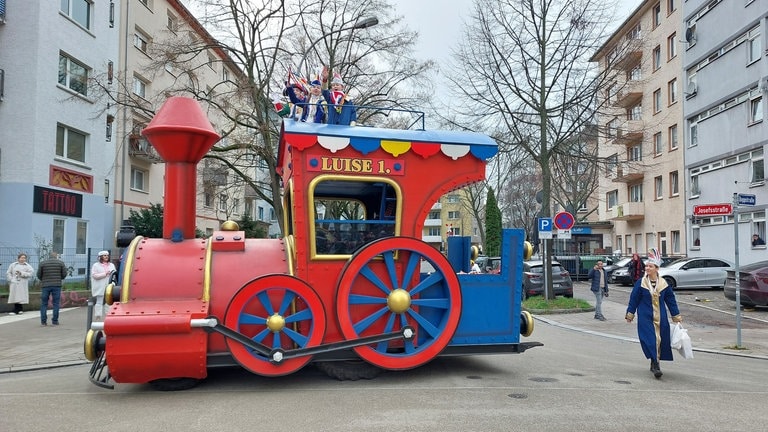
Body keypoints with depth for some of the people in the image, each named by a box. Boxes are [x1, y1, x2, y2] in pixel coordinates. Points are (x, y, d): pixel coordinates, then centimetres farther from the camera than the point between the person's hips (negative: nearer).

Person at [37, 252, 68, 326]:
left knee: (44, 304, 8)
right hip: (57, 285, -1)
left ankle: (43, 321, 6)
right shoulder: (61, 263, 2)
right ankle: (55, 321, 2)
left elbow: (39, 275, 5)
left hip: (45, 285, 1)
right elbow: (64, 274, 0)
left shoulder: (43, 263, 4)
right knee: (56, 303, 3)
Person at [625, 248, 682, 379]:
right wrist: (630, 314, 0)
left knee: (661, 340, 6)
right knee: (651, 340, -12)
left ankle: (655, 363, 23)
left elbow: (671, 300, 10)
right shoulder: (640, 283, -3)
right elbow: (634, 299, 1)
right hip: (645, 317, -3)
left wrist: (676, 315, 10)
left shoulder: (663, 284, 3)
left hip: (660, 317, 3)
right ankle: (655, 365, -10)